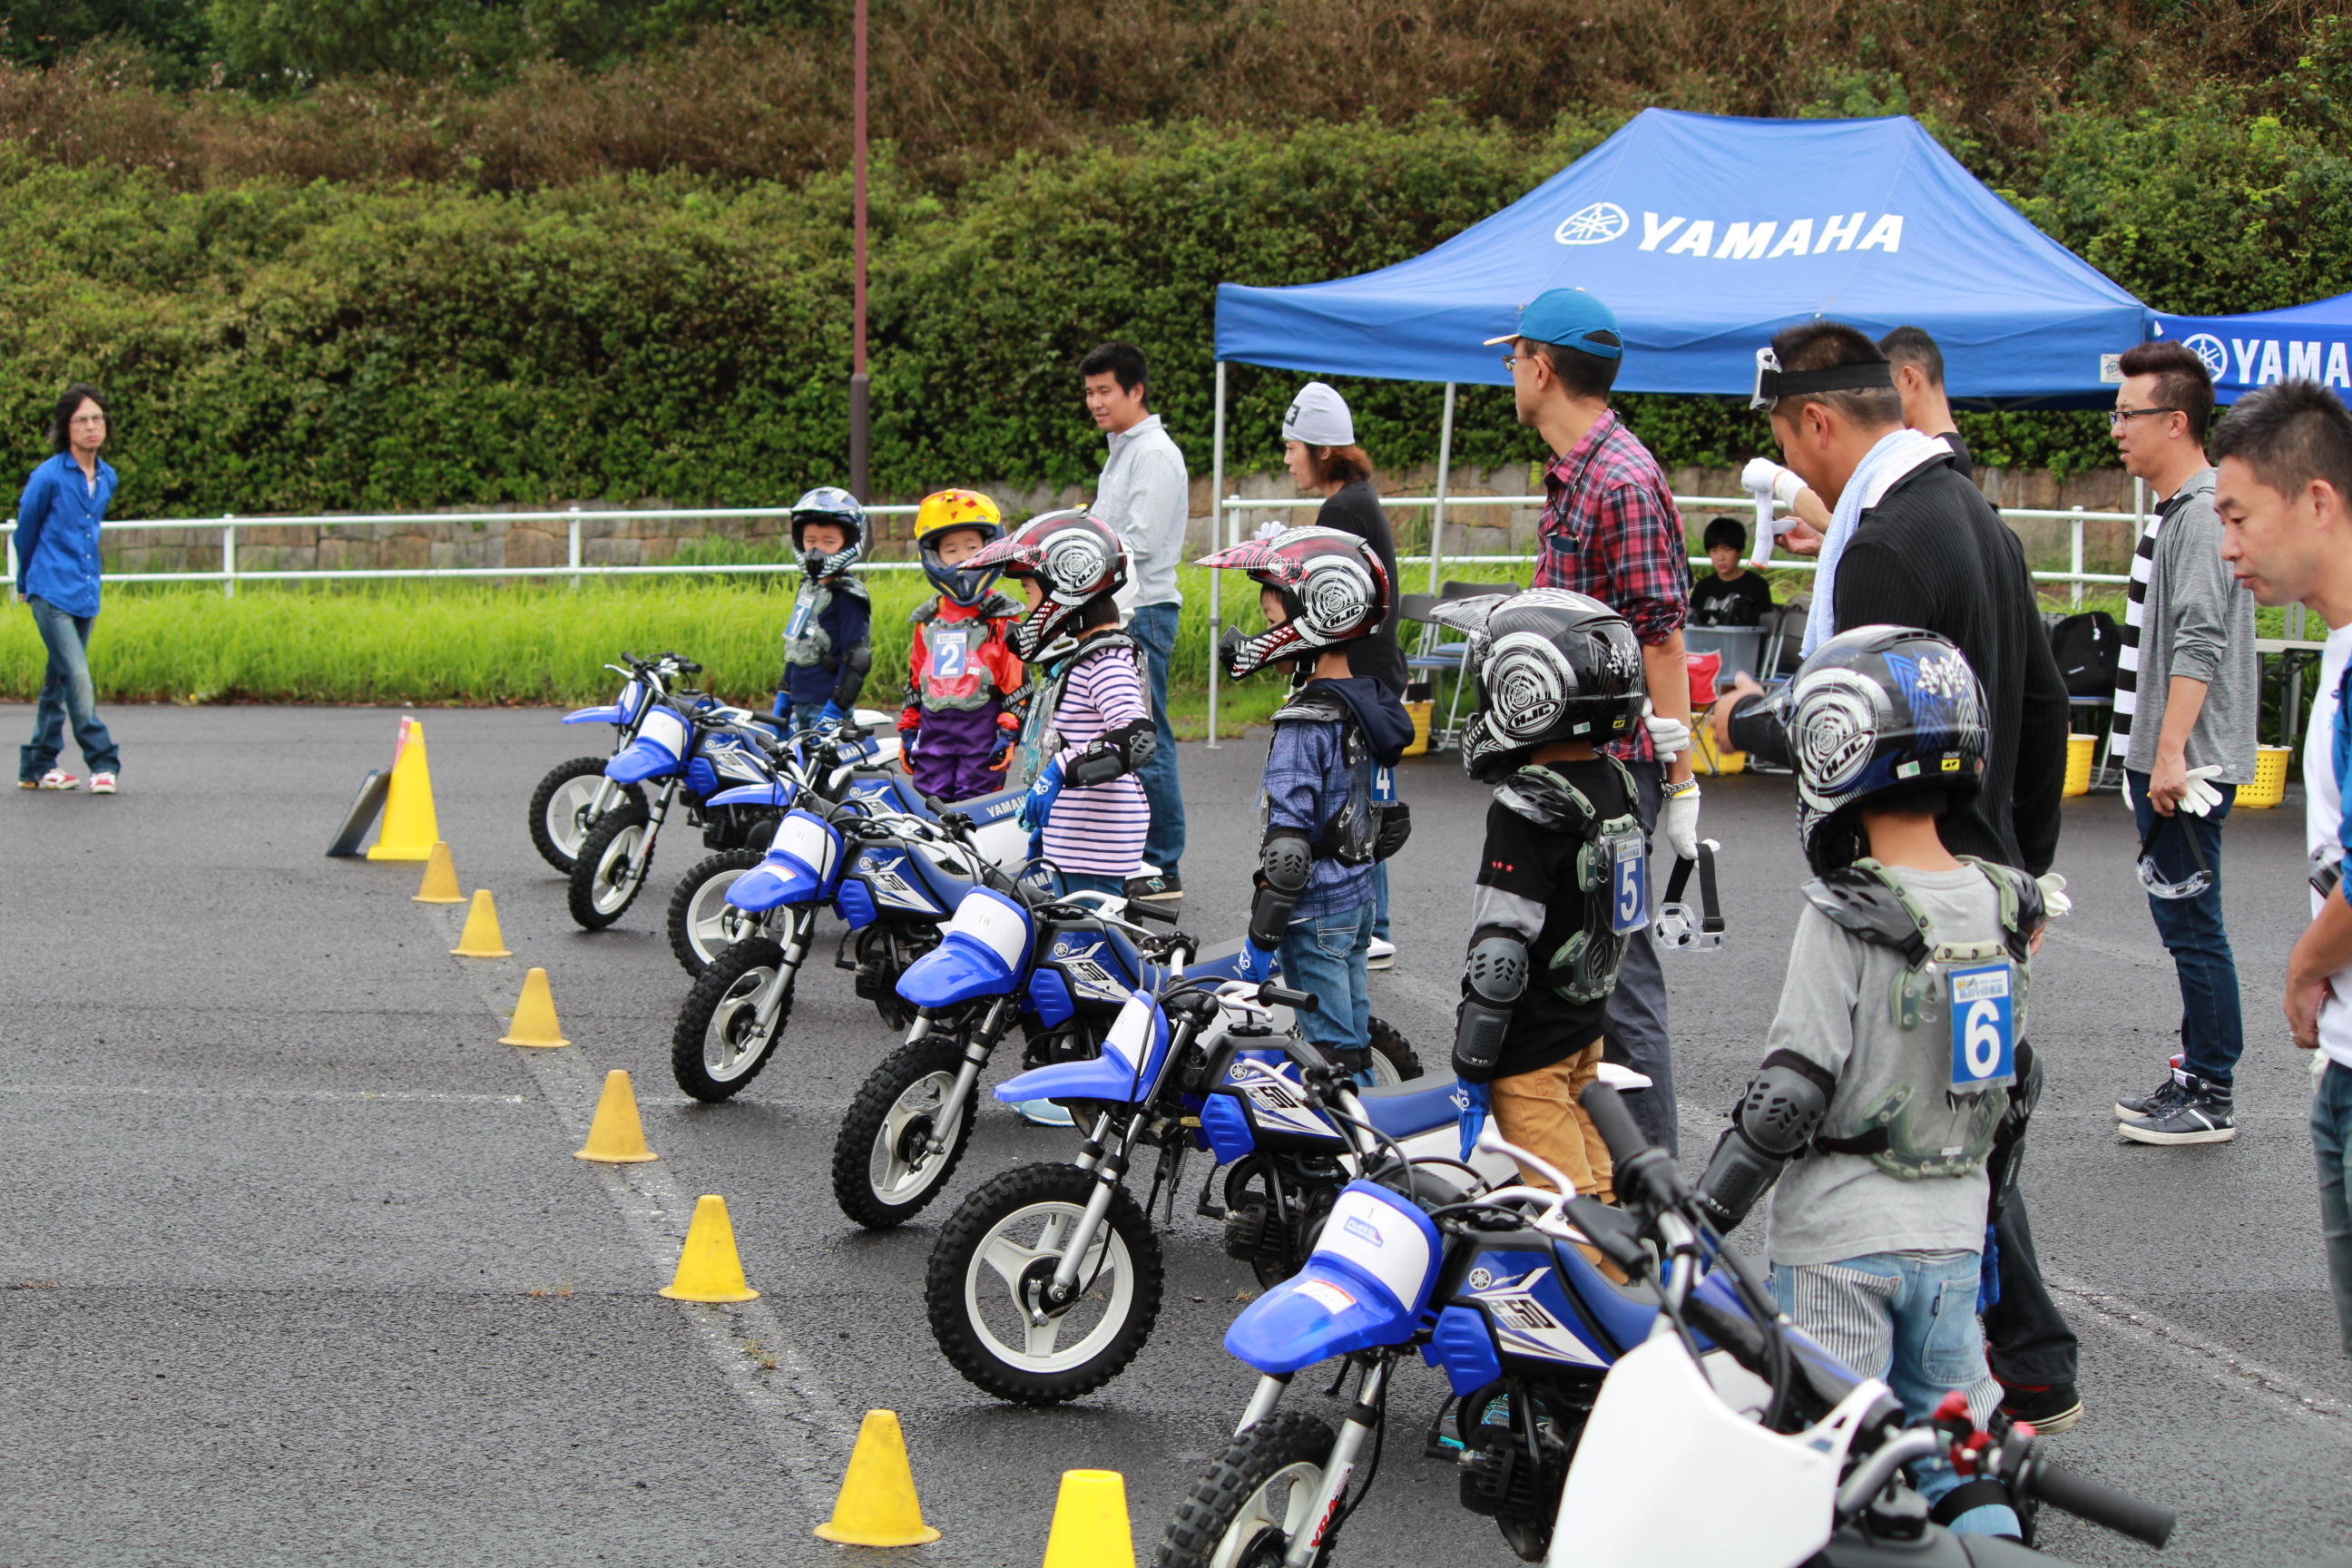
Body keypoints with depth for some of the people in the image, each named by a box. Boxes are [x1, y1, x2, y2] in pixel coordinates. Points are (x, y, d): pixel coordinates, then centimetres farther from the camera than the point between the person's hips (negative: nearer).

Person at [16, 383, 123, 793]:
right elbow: (26, 531, 3)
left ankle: (37, 767, 20)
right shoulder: (48, 477, -11)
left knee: (59, 681, 12)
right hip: (52, 596, -6)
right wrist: (27, 583, 15)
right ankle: (103, 763, -11)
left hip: (85, 595, 6)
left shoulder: (107, 478, 7)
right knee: (77, 678, -13)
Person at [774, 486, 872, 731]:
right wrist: (783, 699, 24)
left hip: (827, 708, -9)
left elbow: (856, 660, -16)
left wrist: (834, 711, -21)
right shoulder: (807, 589, 16)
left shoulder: (848, 596, -11)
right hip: (801, 708, 9)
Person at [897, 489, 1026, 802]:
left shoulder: (1001, 617, 1)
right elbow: (914, 678, 20)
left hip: (982, 731, -4)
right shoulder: (928, 619, 14)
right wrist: (907, 730, 16)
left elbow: (1017, 678, -2)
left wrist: (1008, 731, -9)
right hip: (933, 729, 4)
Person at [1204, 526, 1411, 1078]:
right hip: (1360, 897, 9)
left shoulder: (1305, 723, -19)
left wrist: (1261, 936, -19)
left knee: (1332, 1056, -4)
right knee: (1353, 1044, 16)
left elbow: (1289, 840, -22)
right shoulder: (1372, 704, 7)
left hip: (1315, 909, -9)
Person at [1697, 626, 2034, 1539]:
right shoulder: (2001, 907, 3)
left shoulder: (1845, 920, -16)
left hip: (1841, 1240, -6)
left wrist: (1699, 1216, -13)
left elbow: (1793, 1090, -17)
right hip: (1955, 1229, 6)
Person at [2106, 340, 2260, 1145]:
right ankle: (2194, 1076, 22)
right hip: (2161, 758, 10)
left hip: (2189, 766, -10)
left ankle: (2210, 1100, -4)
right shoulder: (2173, 512, 17)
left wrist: (2172, 754, -25)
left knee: (2193, 927, -7)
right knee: (2180, 923, 14)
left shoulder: (2203, 515, -15)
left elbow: (2199, 646, -22)